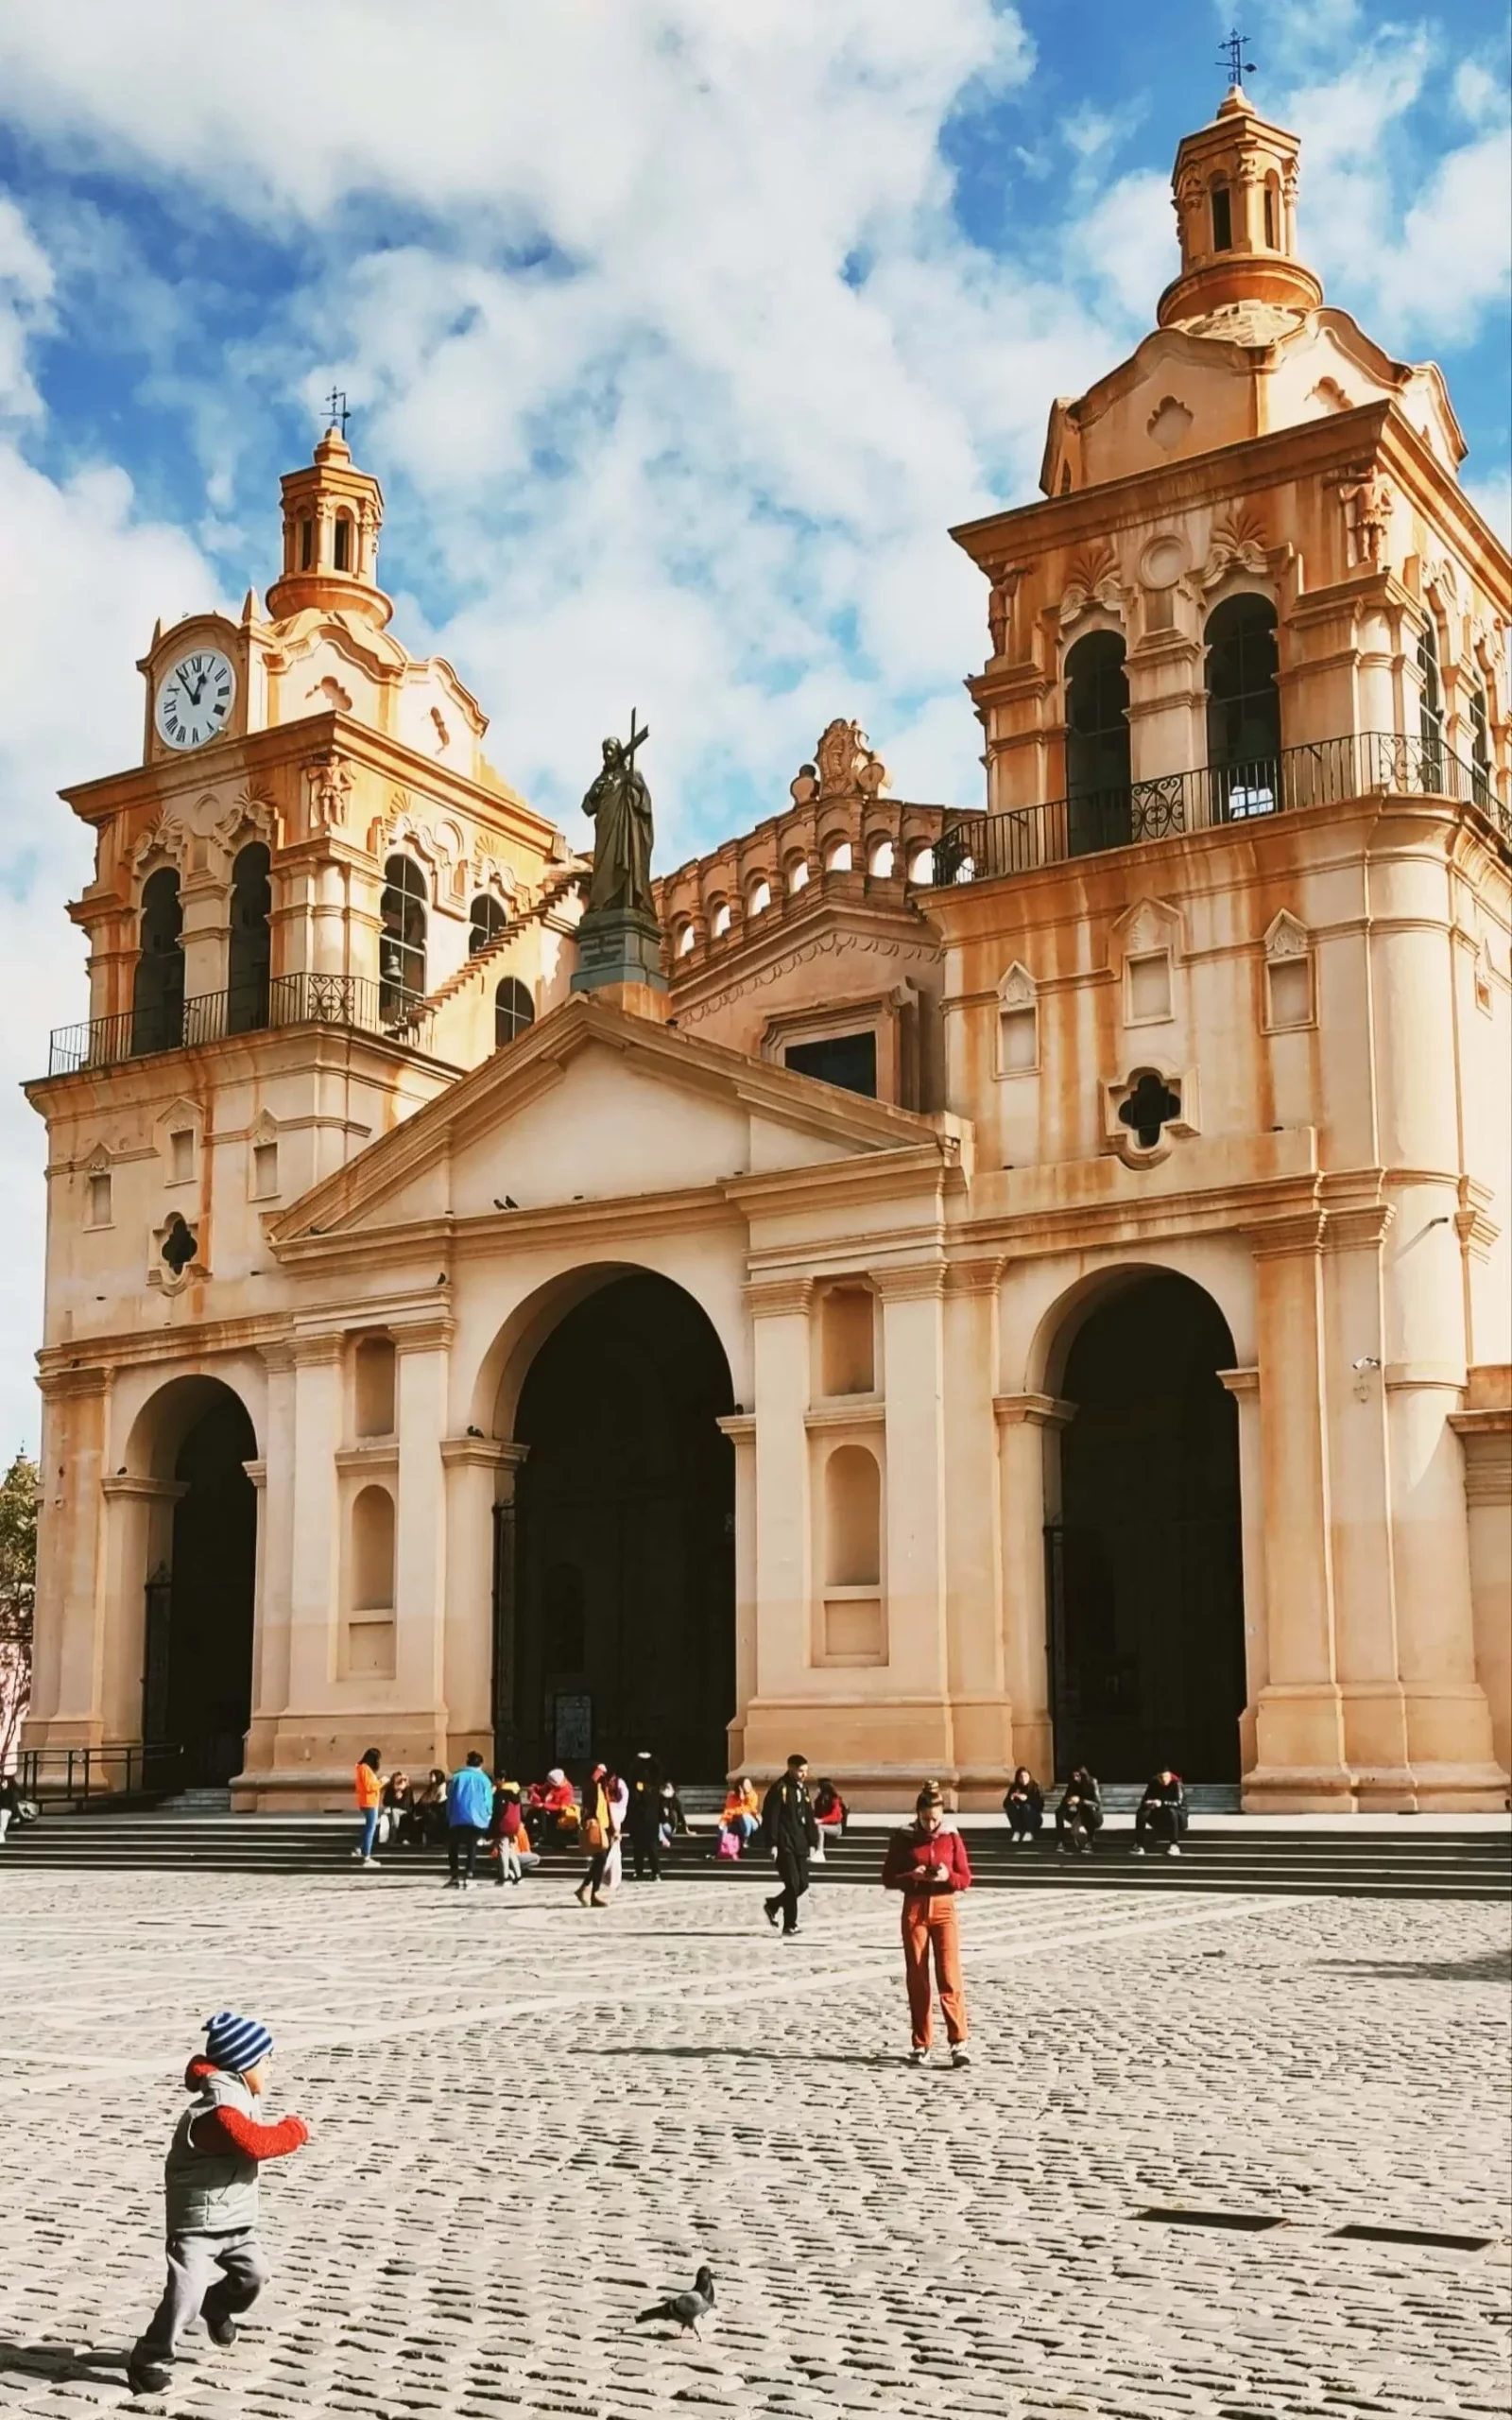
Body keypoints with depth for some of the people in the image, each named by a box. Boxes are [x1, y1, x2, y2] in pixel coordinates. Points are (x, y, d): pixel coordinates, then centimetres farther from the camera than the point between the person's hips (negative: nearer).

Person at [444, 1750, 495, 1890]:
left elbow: (449, 1798, 5)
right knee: (471, 1848, 6)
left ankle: (454, 1877, 8)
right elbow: (488, 1802, 1)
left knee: (453, 1847, 15)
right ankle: (468, 1877, -4)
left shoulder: (457, 1777, 5)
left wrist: (449, 1816, 12)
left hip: (457, 1818, 0)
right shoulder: (484, 1779, 3)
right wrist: (487, 1817, 15)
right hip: (476, 1819, 0)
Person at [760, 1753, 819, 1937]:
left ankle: (773, 1905, 29)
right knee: (793, 1884, -9)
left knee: (803, 1884, 7)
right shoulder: (779, 1789, -11)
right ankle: (789, 1926, 1)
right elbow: (770, 1818, -14)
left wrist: (812, 1842, 14)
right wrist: (772, 1844, -17)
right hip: (784, 1845, -8)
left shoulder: (803, 1789, 13)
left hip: (800, 1844, 8)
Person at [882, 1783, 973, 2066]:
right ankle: (920, 2045, 12)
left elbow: (966, 1879, 3)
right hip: (914, 1910, 1)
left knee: (950, 1977, -9)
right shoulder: (903, 1838, -2)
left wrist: (948, 1876, -18)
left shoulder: (952, 1836, 0)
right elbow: (888, 1879, 1)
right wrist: (911, 1876, -17)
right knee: (917, 1980, 4)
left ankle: (958, 2043, -8)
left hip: (944, 1909, 0)